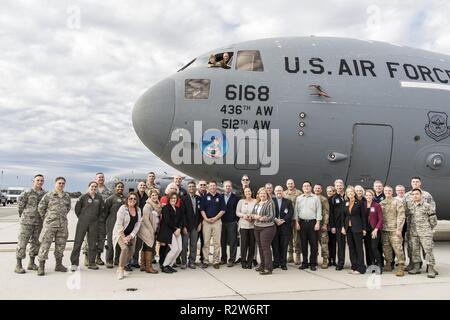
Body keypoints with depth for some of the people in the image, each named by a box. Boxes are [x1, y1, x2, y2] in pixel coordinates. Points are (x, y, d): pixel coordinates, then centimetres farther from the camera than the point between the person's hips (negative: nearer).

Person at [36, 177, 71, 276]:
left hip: (63, 224, 4)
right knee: (45, 244, -4)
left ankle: (59, 265, 21)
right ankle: (41, 267, 3)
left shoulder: (67, 196, 9)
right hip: (50, 224, -4)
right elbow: (40, 208, 3)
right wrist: (45, 218, 9)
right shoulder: (48, 195, -2)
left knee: (61, 245, 9)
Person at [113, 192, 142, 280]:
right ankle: (120, 269, -8)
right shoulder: (123, 209, -15)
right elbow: (119, 225, -16)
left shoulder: (138, 210, -1)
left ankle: (122, 267, 20)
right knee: (125, 248, -24)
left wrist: (130, 236, -9)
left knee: (131, 251, -3)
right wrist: (123, 238, -18)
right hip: (120, 233, -5)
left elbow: (137, 225, 0)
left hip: (131, 234, 5)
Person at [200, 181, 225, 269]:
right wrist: (206, 219, -9)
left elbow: (223, 210, 2)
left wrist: (215, 218, -8)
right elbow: (202, 210, 4)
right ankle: (205, 261, 8)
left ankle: (216, 261, 8)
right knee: (206, 242, 2)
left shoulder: (220, 197, 5)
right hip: (206, 221, 0)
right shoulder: (205, 197, 7)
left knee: (217, 242, 1)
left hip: (217, 221, 0)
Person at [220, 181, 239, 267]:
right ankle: (223, 259, 18)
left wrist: (236, 220, -5)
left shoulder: (236, 198, 1)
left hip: (232, 223, -3)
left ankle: (232, 260, 6)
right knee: (223, 242, 7)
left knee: (232, 242, -1)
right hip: (222, 222, 3)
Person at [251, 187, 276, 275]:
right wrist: (255, 216, -7)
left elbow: (272, 215, -13)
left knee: (265, 247, -9)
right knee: (260, 247, 12)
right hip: (257, 228, 7)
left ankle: (268, 268, -4)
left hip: (267, 228, -7)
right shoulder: (256, 204, 16)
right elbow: (252, 214, 15)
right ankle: (262, 265, 24)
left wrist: (262, 218, -24)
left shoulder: (270, 203, -7)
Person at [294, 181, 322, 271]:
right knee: (303, 243, 7)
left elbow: (319, 211, -1)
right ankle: (304, 263, 16)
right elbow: (296, 211, 10)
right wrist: (296, 222, 3)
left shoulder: (316, 198, 2)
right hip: (302, 222, 2)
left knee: (313, 243, -1)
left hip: (312, 223, -2)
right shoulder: (299, 198, 9)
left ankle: (313, 263, 8)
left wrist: (318, 223, -8)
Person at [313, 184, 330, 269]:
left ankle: (325, 260, 1)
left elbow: (326, 213, -5)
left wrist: (325, 224, -13)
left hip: (322, 224, -4)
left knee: (324, 242, -4)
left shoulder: (324, 199, -1)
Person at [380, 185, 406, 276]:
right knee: (386, 247, 10)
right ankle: (388, 264, 23)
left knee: (397, 248, -9)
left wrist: (399, 229, -14)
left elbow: (401, 216, -7)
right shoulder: (381, 203, 14)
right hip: (384, 230, 5)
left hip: (394, 230, -5)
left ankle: (401, 267, -5)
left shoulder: (397, 202, -1)